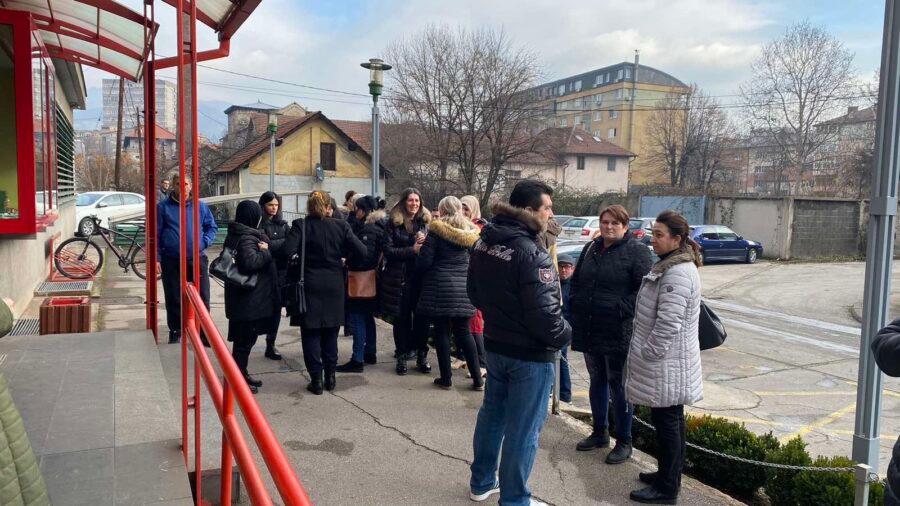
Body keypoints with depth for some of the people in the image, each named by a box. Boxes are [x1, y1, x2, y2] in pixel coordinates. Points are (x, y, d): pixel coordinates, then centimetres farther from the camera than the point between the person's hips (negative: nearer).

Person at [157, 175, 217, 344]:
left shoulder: (201, 206, 8)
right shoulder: (163, 207, 4)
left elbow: (212, 227, 14)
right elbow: (156, 233, 5)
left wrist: (204, 242, -4)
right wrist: (157, 257, -1)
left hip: (197, 259, 1)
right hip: (171, 262, -1)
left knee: (202, 298, 1)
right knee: (173, 299, 8)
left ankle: (204, 333, 12)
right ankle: (175, 332, 23)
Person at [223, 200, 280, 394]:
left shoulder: (234, 234, 11)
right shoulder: (247, 238, -19)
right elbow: (250, 261, -35)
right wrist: (265, 251, -18)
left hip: (240, 298, 10)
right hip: (249, 300, -10)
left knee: (243, 339, 19)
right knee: (245, 341, 1)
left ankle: (241, 375, 31)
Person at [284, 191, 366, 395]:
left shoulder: (300, 225, -8)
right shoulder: (340, 225, -3)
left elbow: (288, 251, -20)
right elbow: (361, 251, -7)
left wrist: (300, 256, 1)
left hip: (310, 286, -2)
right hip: (334, 286, 2)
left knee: (310, 334, 7)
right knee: (330, 334, 15)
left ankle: (316, 379, 8)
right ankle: (330, 377, 20)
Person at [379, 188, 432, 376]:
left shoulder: (425, 222, 8)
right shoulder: (393, 223, -1)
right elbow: (388, 250, -8)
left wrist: (425, 242, -11)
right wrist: (412, 250, -17)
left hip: (421, 277, 2)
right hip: (399, 278, -2)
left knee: (422, 317, 4)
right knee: (401, 318, 5)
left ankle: (422, 356, 17)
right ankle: (402, 357, 17)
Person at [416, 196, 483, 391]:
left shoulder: (437, 230, -8)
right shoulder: (471, 232, 8)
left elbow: (424, 260, -10)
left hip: (441, 287, -4)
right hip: (464, 288, 5)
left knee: (442, 332, 5)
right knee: (463, 332, 12)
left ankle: (446, 378, 11)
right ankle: (477, 379, 13)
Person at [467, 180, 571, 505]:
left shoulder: (484, 244, 2)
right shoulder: (532, 254, -25)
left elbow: (475, 293, 13)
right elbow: (544, 313, -25)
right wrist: (564, 335, -8)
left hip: (495, 345, 8)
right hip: (530, 354, -8)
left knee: (492, 414, 22)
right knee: (523, 429, 5)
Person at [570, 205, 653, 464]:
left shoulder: (637, 251, -7)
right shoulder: (590, 248, 12)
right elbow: (576, 281, 21)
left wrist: (622, 310, -18)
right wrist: (577, 306, 9)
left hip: (618, 333, -6)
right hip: (590, 330, 6)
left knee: (618, 385, 2)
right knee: (597, 381, 17)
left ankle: (624, 441, 17)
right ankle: (599, 433, 32)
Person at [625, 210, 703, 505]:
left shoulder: (677, 273, -21)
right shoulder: (670, 266, 13)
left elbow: (668, 323, -26)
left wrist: (648, 354, -18)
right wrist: (646, 353, 21)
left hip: (666, 362, -10)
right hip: (668, 363, 10)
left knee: (667, 422, 1)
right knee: (670, 420, 19)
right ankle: (669, 475, 33)